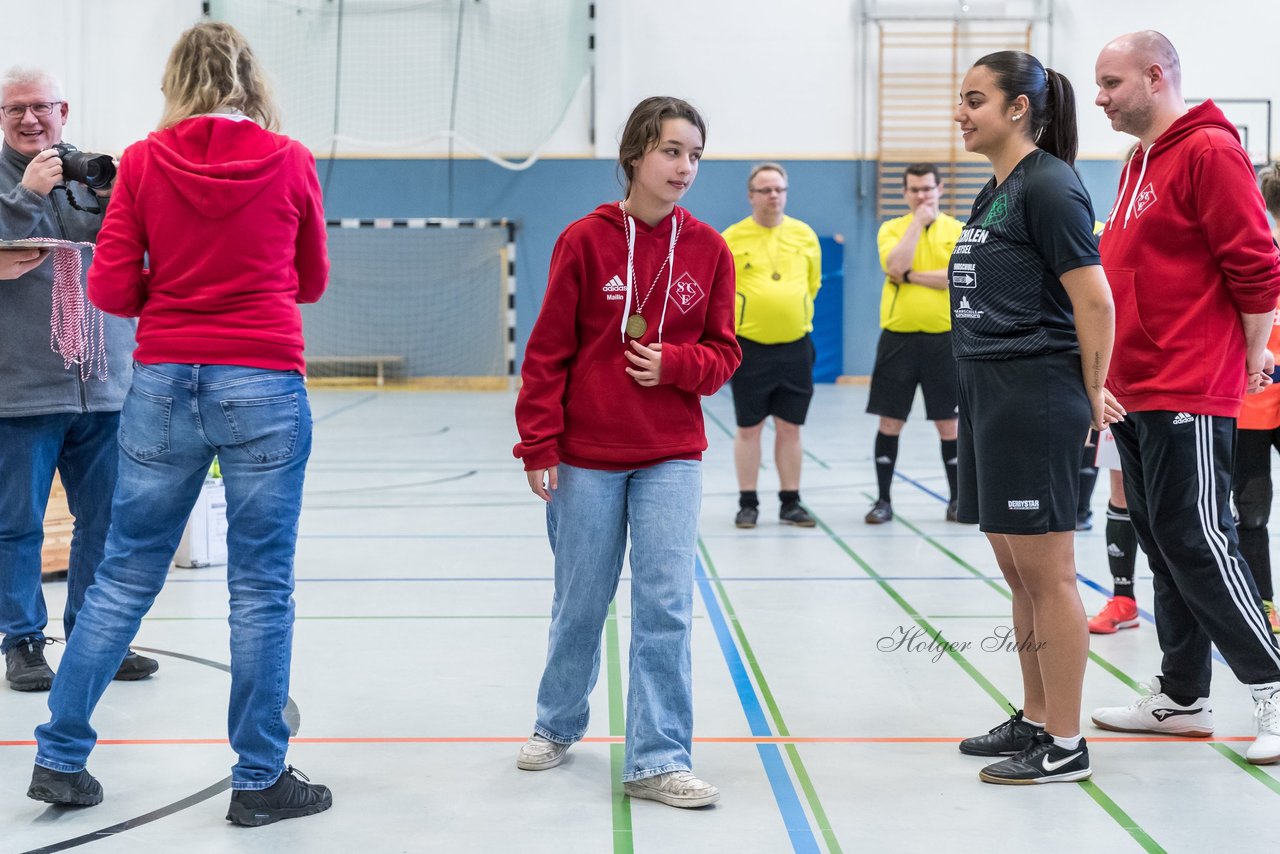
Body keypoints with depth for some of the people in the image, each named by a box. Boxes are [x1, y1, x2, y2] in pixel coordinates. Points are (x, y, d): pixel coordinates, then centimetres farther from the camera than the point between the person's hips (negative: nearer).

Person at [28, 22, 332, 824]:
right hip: (264, 387, -2)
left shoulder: (144, 162, 0)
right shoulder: (290, 163, -1)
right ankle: (260, 778, 12)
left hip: (164, 385, 2)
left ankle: (60, 756, 21)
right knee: (262, 586, 5)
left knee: (125, 576, 13)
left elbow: (111, 289, 0)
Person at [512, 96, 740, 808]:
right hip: (586, 457, -1)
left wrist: (675, 363, -14)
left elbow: (723, 354, 7)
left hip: (672, 456, 1)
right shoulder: (585, 241, -6)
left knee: (666, 604, -4)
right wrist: (539, 446, -6)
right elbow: (548, 351, -3)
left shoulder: (709, 251, 1)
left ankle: (658, 761, 4)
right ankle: (559, 724, 35)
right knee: (581, 602, 11)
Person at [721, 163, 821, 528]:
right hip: (748, 347, -2)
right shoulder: (732, 238, -3)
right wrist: (735, 322, 5)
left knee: (789, 427, 7)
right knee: (748, 428, 4)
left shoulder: (805, 235, 5)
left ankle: (790, 503, 15)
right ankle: (748, 503, 12)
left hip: (795, 347, 2)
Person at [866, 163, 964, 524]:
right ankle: (883, 500, 11)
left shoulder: (958, 231, 3)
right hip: (898, 337, 1)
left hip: (943, 338, -1)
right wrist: (918, 222, -11)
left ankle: (956, 500, 15)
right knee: (890, 420, 2)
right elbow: (895, 266, -14)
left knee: (948, 422, 4)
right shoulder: (891, 229, 5)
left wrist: (910, 276, -12)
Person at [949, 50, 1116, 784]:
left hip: (1035, 402, -10)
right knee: (1018, 572, 15)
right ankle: (1035, 722, 26)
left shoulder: (1049, 186, -12)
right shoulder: (997, 192, 16)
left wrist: (1091, 400, -10)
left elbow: (1095, 300, -15)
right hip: (989, 398, 10)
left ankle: (1066, 746, 4)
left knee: (1047, 574, -4)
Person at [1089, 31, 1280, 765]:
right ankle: (1183, 697, 21)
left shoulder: (1209, 151, -12)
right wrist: (1117, 374, 16)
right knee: (1165, 545, 12)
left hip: (1189, 397, -9)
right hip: (1137, 394, 9)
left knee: (1197, 543, -7)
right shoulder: (1140, 162, 16)